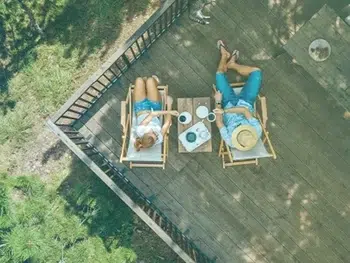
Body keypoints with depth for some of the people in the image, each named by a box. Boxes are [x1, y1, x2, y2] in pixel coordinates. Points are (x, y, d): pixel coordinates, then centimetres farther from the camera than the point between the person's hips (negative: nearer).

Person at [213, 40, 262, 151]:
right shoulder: (257, 132, -38)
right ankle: (231, 64, 29)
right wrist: (225, 110, -44)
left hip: (229, 104, -1)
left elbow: (219, 122, -25)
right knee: (256, 71, -1)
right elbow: (246, 111, -37)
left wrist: (218, 102, -21)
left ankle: (225, 55, 34)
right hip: (245, 103, 1)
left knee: (220, 74, -2)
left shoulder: (230, 140, -40)